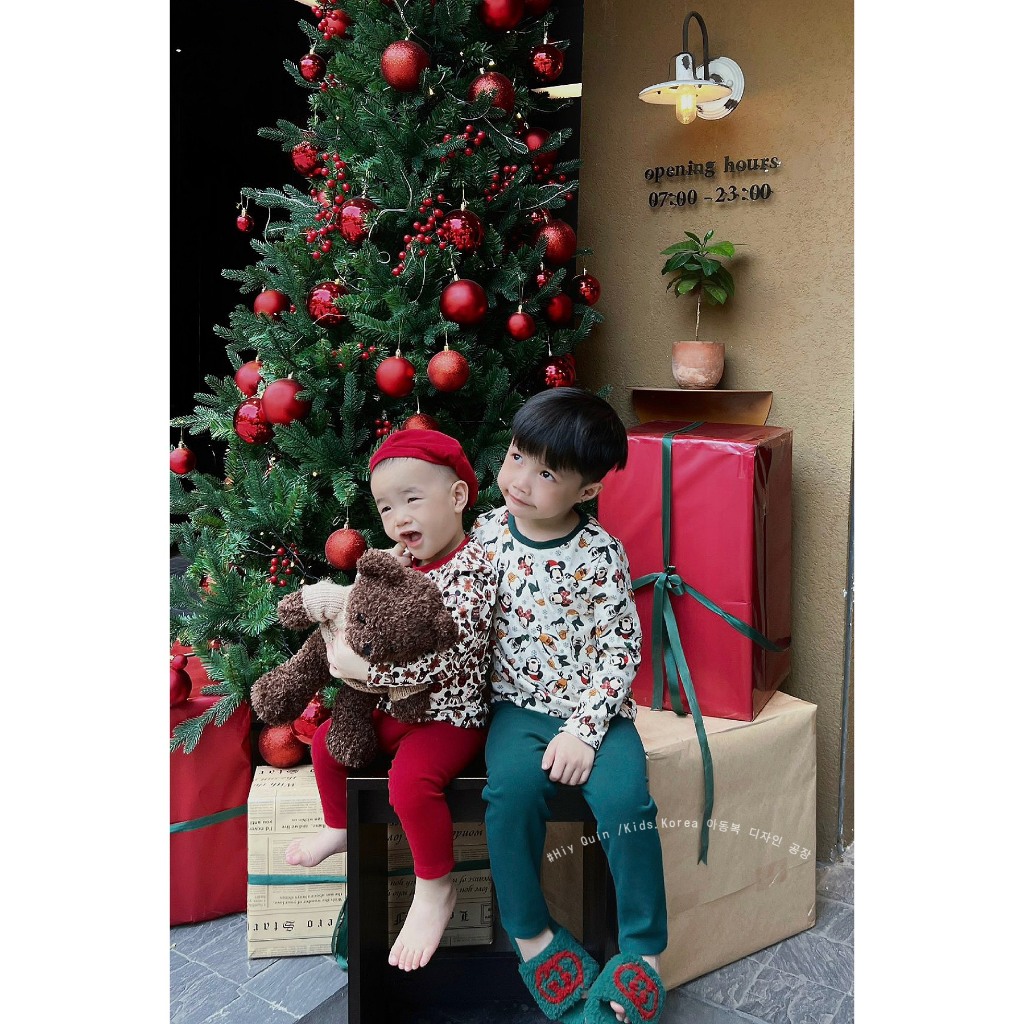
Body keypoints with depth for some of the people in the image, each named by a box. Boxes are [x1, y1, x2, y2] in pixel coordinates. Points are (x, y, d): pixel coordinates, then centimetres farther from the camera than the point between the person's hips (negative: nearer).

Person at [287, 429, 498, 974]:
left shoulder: (470, 573, -23)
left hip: (450, 714, -9)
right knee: (327, 739, 15)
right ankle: (339, 828, 41)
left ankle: (435, 889, -7)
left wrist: (366, 667, -32)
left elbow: (444, 659, -32)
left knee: (411, 780, -30)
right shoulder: (402, 564, 4)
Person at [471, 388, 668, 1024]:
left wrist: (585, 729, -15)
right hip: (519, 706, 2)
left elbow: (622, 647, -7)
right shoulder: (486, 535, 0)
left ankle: (644, 948, -4)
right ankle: (530, 933, -4)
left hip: (595, 708, -2)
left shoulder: (599, 554, -9)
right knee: (512, 789, -26)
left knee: (624, 796, -25)